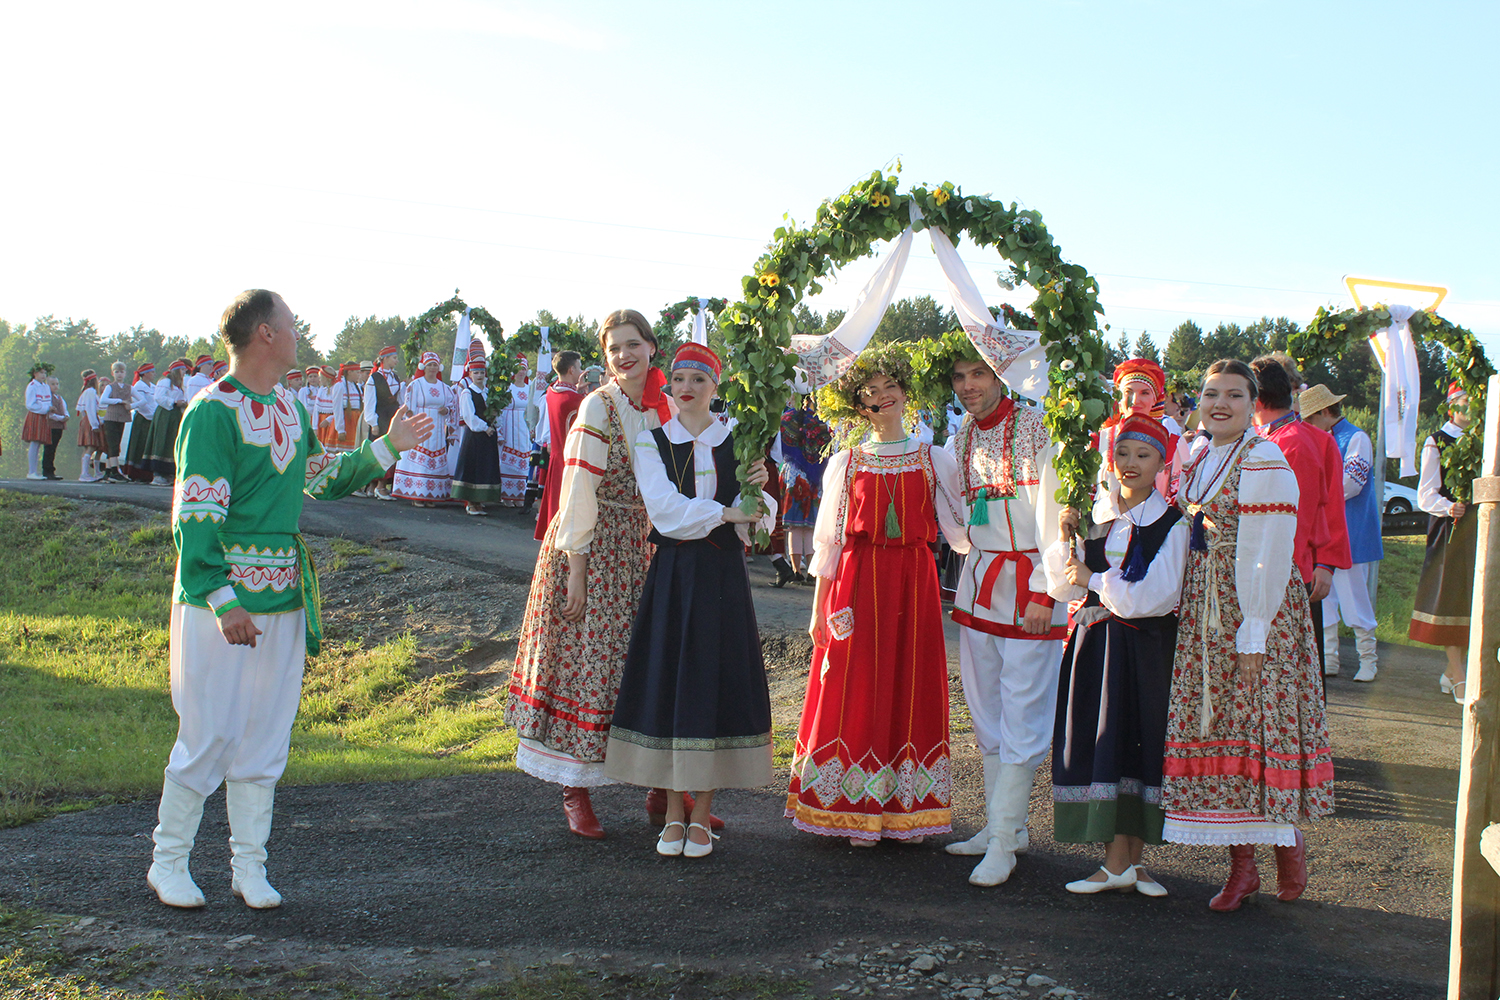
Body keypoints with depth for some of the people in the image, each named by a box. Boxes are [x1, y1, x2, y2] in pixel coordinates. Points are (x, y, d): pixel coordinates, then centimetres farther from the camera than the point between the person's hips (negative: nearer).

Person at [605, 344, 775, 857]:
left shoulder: (737, 442, 8)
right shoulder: (651, 442, 5)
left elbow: (752, 519, 2)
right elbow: (662, 507, -9)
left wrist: (756, 492, -19)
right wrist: (723, 512, -17)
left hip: (723, 574, 1)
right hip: (672, 571, 0)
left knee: (716, 680, -1)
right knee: (668, 682, -1)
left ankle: (702, 816, 8)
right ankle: (673, 814, 11)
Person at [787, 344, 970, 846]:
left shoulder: (935, 460, 7)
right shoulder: (844, 464, 7)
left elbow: (959, 530, 4)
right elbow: (828, 541, 7)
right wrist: (819, 610, 4)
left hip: (914, 585, 1)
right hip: (857, 583, 0)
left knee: (911, 689, 1)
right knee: (857, 693, -1)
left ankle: (908, 811, 11)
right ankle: (858, 813, 8)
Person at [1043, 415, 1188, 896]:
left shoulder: (1171, 523, -5)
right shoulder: (1094, 516, 8)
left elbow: (1158, 596, -14)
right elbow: (1063, 589, 8)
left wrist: (1096, 581, -11)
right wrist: (1066, 542, -7)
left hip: (1145, 648, -4)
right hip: (1095, 643, 4)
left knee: (1135, 743, -2)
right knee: (1098, 743, 2)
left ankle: (1125, 860, 6)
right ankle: (1123, 860, 8)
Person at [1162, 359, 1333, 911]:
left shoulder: (1264, 463, -13)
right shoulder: (1196, 457, 12)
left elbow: (1268, 556, -16)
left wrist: (1252, 633, -19)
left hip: (1257, 604, -7)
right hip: (1203, 611, 7)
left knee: (1259, 719, -4)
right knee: (1213, 723, 5)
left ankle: (1289, 839, 18)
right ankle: (1241, 864, 11)